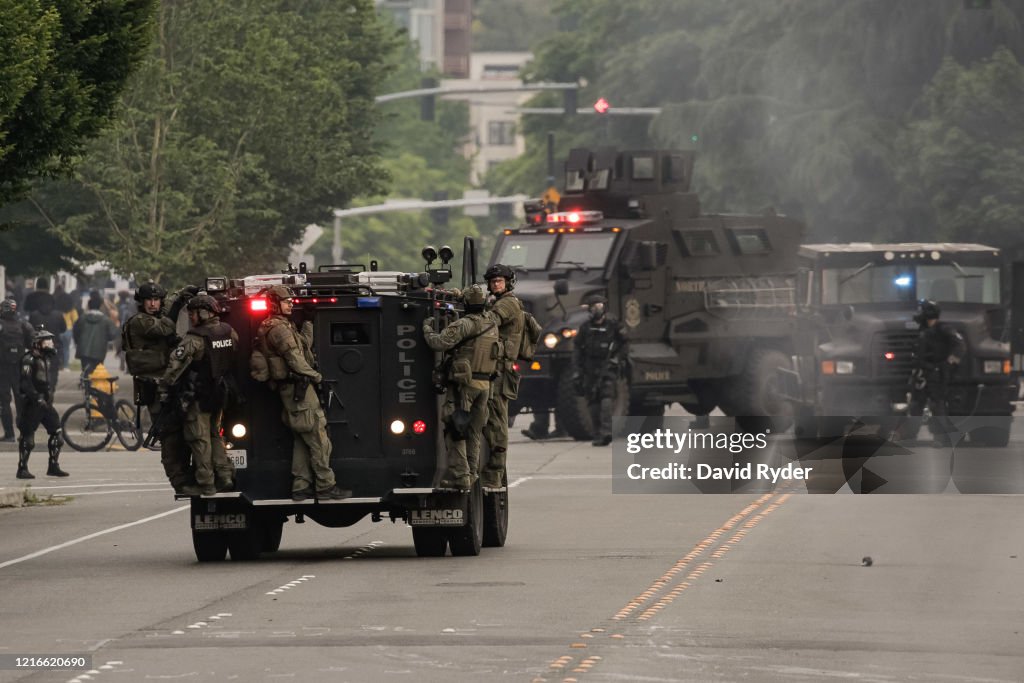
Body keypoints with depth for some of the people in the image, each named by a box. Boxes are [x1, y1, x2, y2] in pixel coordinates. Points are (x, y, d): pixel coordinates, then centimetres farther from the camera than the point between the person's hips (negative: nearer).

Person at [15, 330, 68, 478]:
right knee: (27, 437, -3)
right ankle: (22, 469, 4)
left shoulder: (46, 359, 12)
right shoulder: (29, 360, -13)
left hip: (45, 402, 8)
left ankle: (53, 466, 11)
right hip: (31, 403, -8)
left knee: (57, 433, 4)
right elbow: (25, 383, -20)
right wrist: (37, 398, -25)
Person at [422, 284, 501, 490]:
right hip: (485, 384, 7)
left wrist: (428, 327, -3)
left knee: (455, 429, -4)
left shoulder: (464, 324, -15)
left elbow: (440, 343, -21)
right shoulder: (492, 323, 8)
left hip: (463, 382, -7)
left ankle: (460, 475, -10)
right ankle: (472, 473, 16)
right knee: (474, 431, 15)